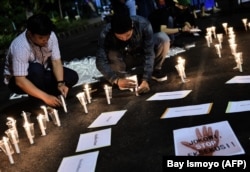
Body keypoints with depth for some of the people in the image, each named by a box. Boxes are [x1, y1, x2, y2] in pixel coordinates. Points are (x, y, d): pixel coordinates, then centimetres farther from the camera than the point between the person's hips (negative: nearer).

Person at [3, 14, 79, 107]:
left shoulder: (51, 36, -20)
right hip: (17, 80, -5)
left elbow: (56, 62, -17)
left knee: (72, 76, -12)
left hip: (41, 74, 6)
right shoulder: (20, 46, -35)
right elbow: (20, 81, -37)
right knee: (36, 68, -38)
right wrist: (45, 97, -41)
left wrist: (60, 83, -33)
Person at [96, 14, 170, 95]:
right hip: (124, 60, 0)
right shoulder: (106, 33, -32)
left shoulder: (143, 24, -32)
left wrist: (145, 80, -40)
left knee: (163, 38, -26)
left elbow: (149, 54, -32)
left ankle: (155, 70, -2)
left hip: (142, 56, 1)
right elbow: (101, 61, -38)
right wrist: (117, 80, -53)